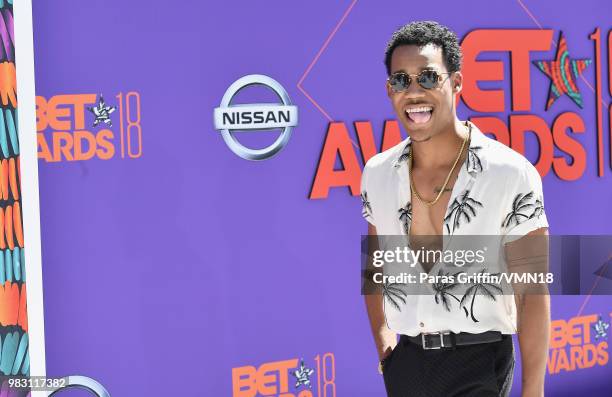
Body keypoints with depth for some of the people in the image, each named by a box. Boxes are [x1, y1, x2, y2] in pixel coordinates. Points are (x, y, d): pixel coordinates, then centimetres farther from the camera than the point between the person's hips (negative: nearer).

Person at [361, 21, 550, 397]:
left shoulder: (511, 174, -13)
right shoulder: (377, 174, 1)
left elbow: (533, 293, -12)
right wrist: (381, 334, 13)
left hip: (479, 364, -4)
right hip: (405, 360, 5)